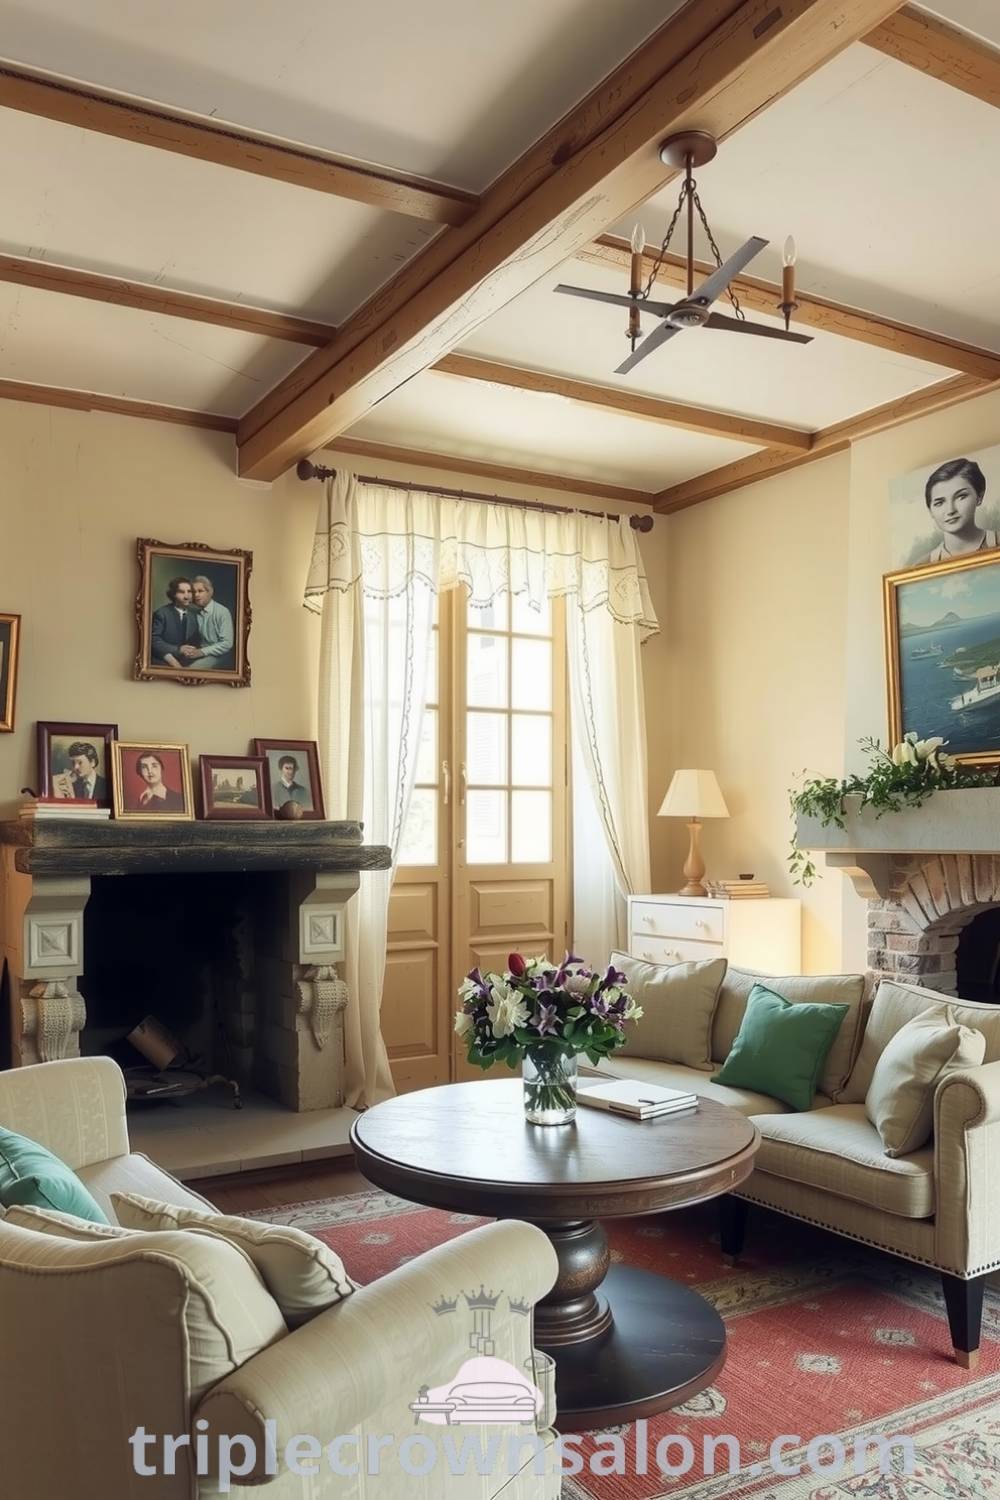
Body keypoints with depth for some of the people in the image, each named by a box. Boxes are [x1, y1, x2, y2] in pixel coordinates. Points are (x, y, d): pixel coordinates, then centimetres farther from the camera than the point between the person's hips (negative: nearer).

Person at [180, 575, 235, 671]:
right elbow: (192, 638, 13)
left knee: (192, 668, -30)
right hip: (199, 653, 5)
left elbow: (226, 644, -14)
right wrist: (187, 649, -10)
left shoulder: (222, 612, -10)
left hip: (218, 655, -5)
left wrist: (201, 652, -20)